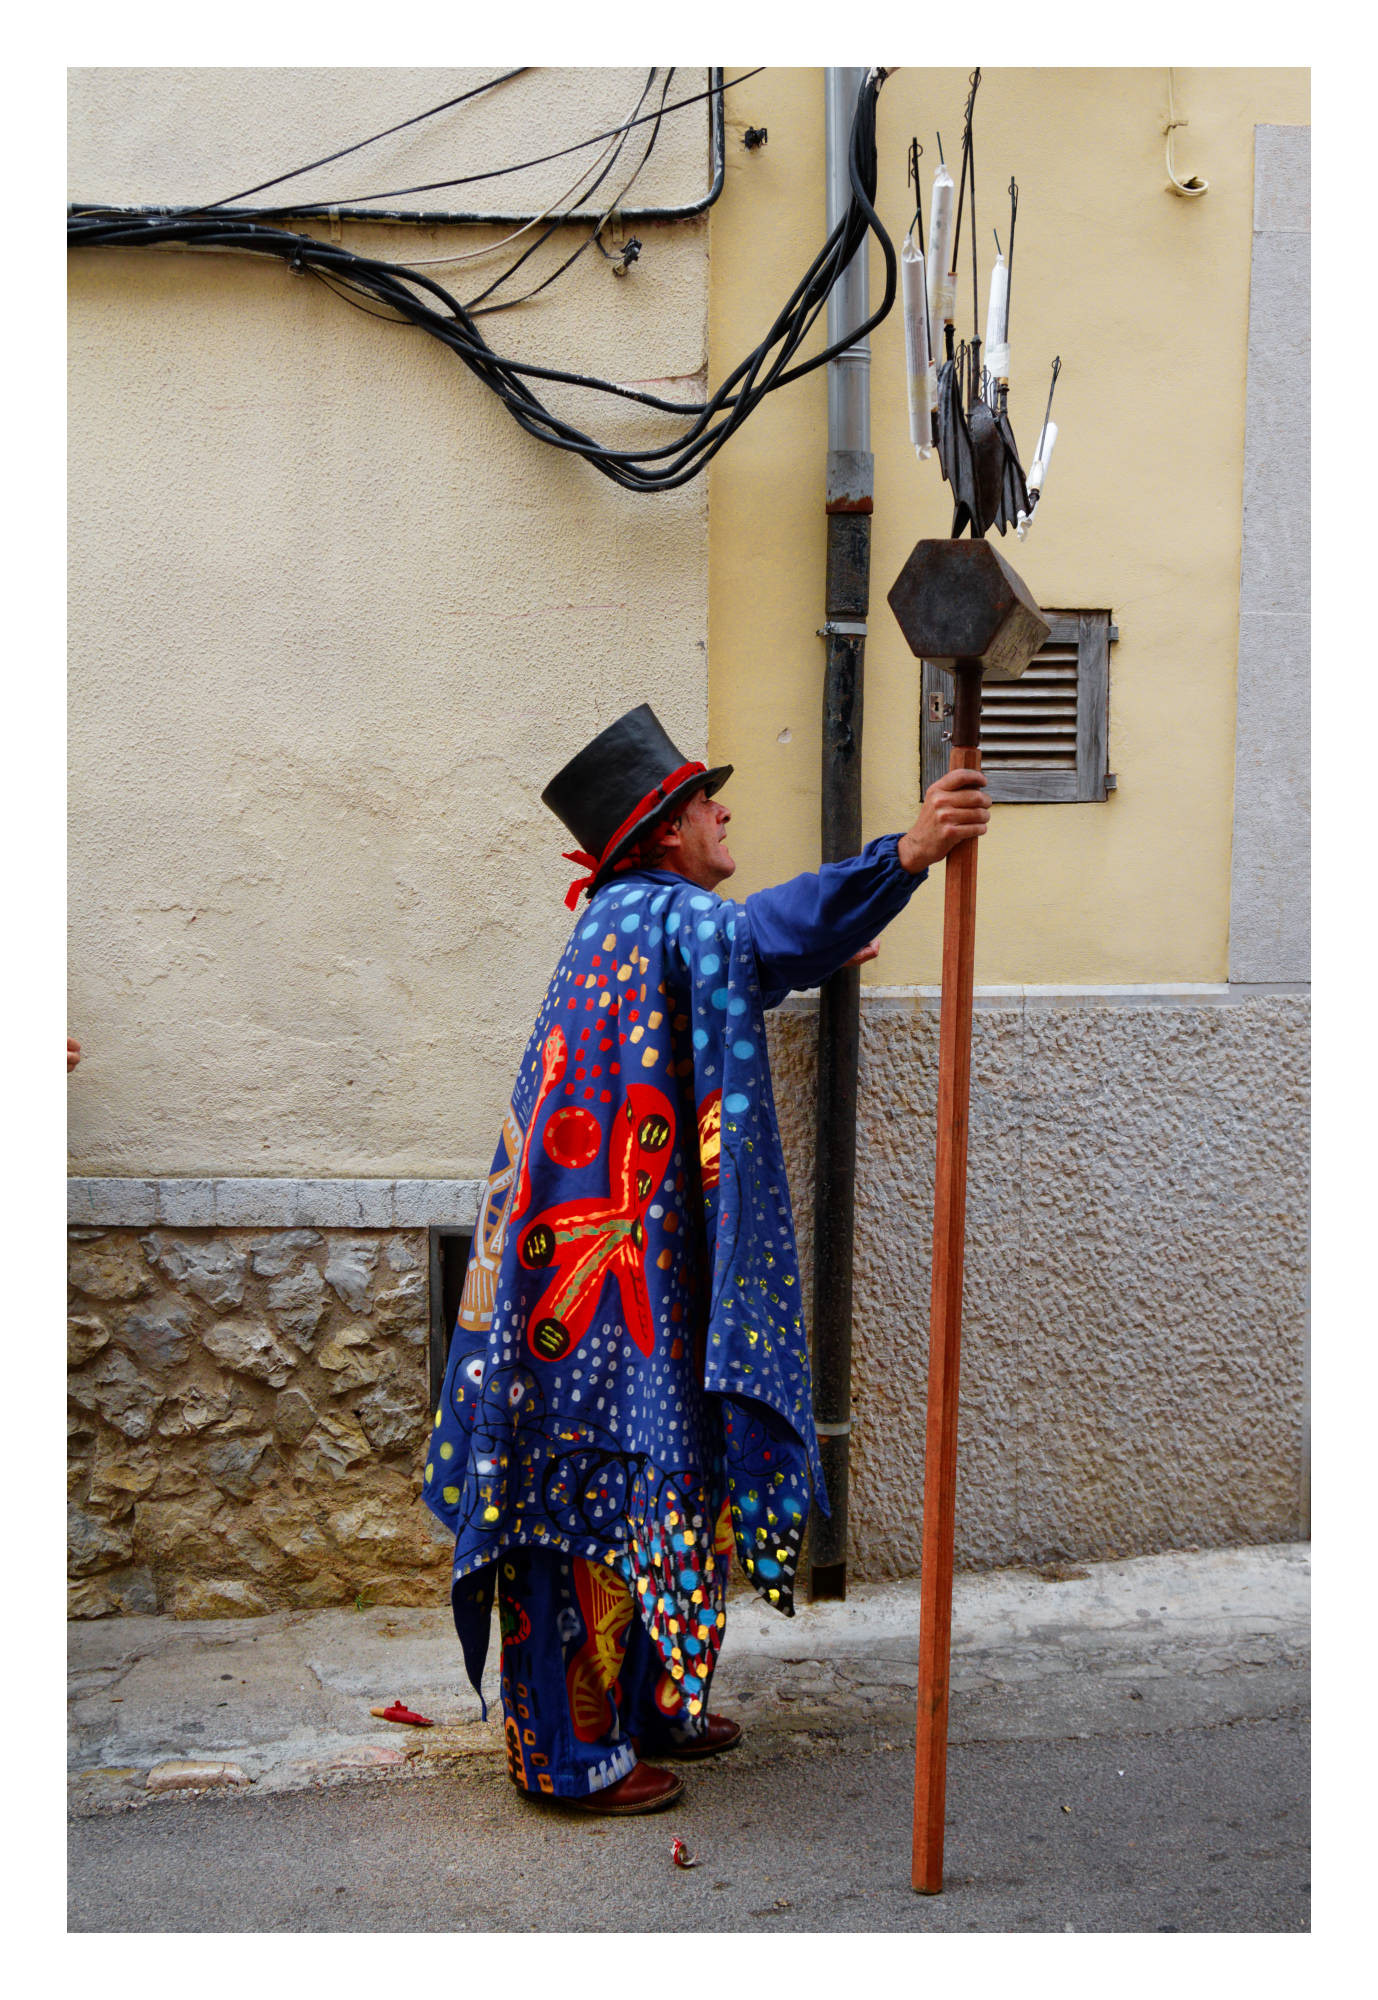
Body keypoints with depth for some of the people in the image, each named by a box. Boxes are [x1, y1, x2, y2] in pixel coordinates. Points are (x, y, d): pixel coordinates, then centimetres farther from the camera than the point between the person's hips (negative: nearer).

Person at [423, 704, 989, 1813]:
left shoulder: (626, 922, 18)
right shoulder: (661, 917, -15)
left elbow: (734, 960, 40)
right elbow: (760, 931, -38)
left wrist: (817, 959, 52)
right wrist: (903, 857, -50)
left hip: (600, 1261, 11)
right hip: (618, 1267, -11)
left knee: (638, 1481, 17)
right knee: (609, 1484, -4)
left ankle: (639, 1705, 30)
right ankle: (576, 1751, 5)